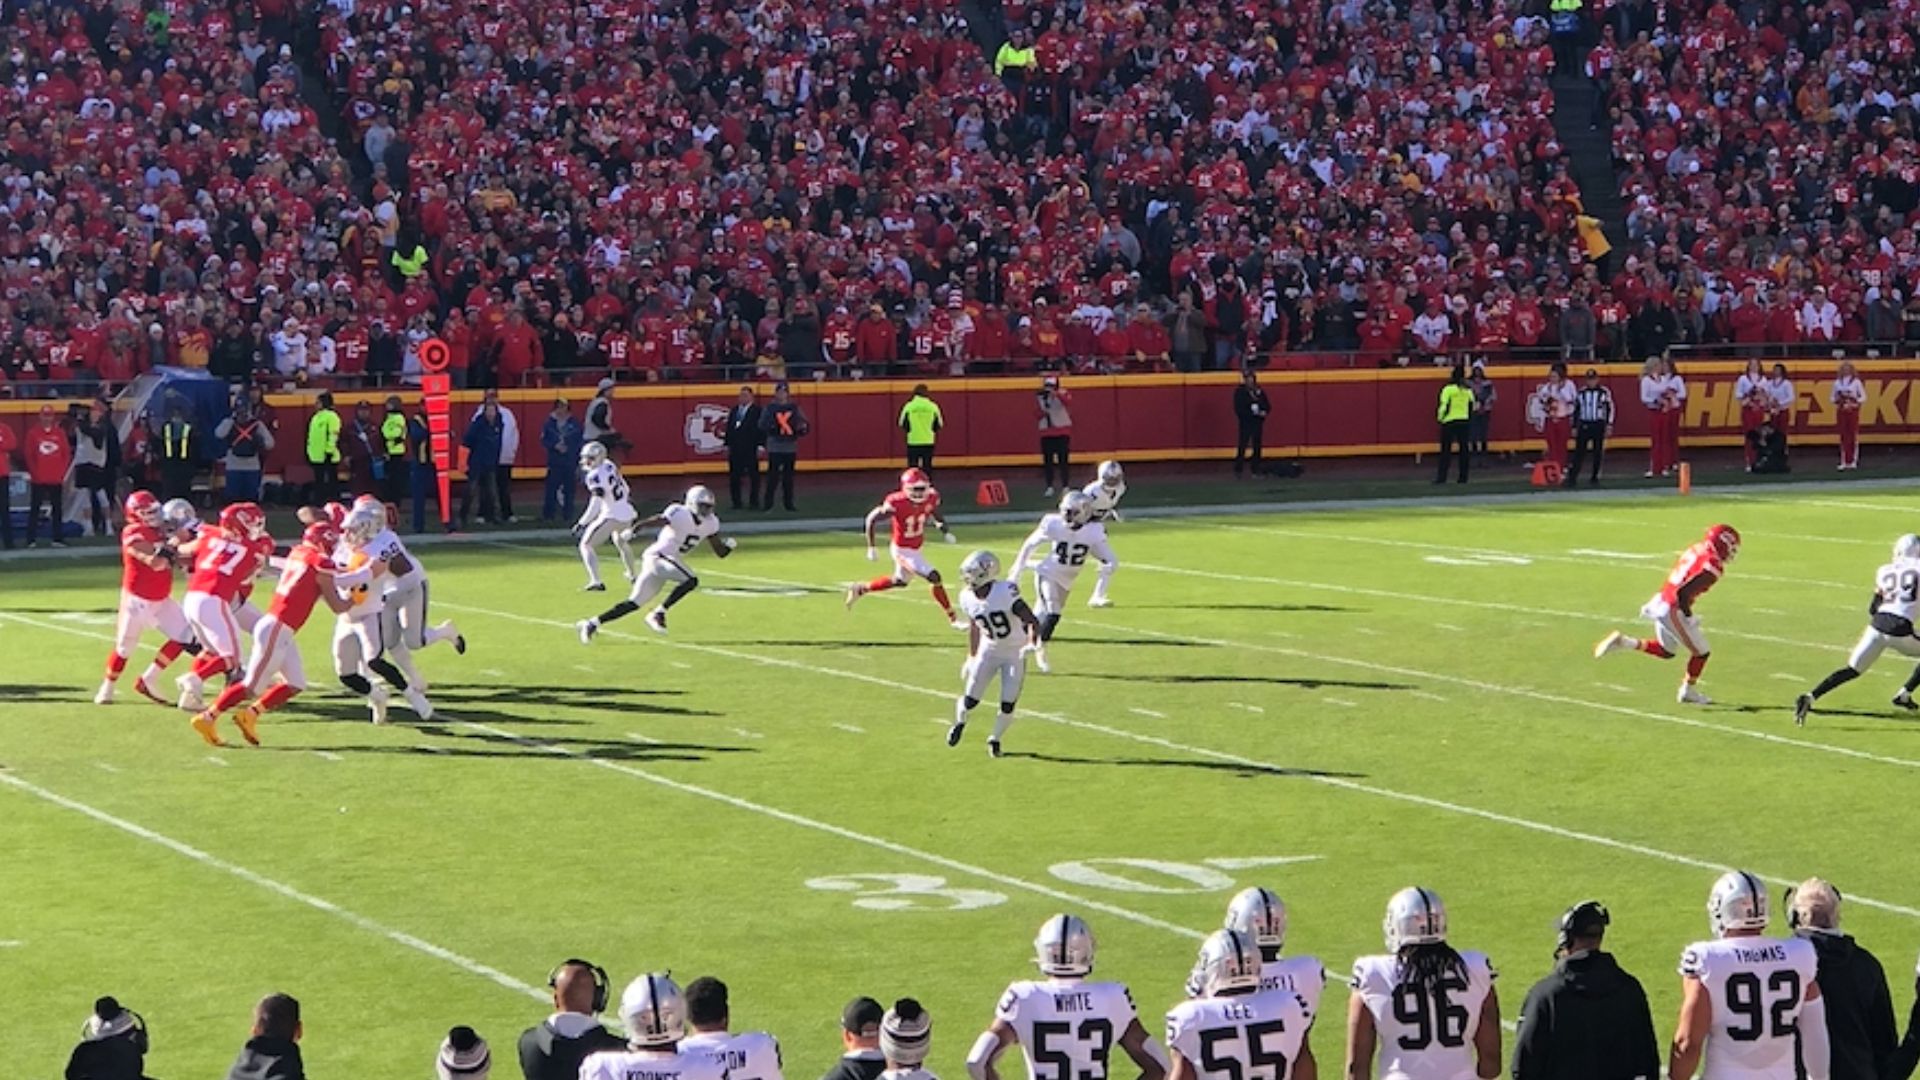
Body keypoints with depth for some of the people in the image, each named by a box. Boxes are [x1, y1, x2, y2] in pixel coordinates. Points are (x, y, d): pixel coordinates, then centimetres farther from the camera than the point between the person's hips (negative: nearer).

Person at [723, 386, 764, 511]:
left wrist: (760, 446, -13)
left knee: (753, 475, 1)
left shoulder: (757, 411, -4)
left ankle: (754, 501, 7)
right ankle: (736, 502, 11)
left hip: (751, 449, -5)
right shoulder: (734, 410, 14)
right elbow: (729, 428, 15)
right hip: (735, 448, 5)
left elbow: (761, 429, -8)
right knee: (734, 476, 5)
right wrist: (727, 443, 11)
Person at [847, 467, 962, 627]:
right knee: (934, 577, -14)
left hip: (916, 548, 8)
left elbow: (936, 514, 10)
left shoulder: (931, 498, -13)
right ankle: (953, 619, -3)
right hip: (903, 550, -8)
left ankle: (860, 589, 44)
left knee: (900, 581, 27)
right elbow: (871, 519, -19)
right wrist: (871, 548, -18)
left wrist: (946, 532, -5)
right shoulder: (897, 504, -29)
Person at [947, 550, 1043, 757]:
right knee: (970, 700, -2)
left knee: (1008, 705, -7)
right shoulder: (968, 598, -8)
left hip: (1015, 654, -4)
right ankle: (960, 723, 33)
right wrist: (971, 658, 16)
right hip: (989, 651, 4)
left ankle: (995, 739, 21)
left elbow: (1033, 622, -27)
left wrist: (1032, 644, -44)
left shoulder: (1006, 593, -26)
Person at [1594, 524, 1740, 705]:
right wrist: (1688, 617, -14)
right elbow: (1684, 592, -26)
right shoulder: (1713, 567, -20)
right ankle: (1688, 691, 27)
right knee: (1701, 652, 11)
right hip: (1673, 611, -8)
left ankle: (1623, 642, 15)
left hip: (1661, 601, 8)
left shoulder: (1694, 551, 7)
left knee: (1666, 651, 26)